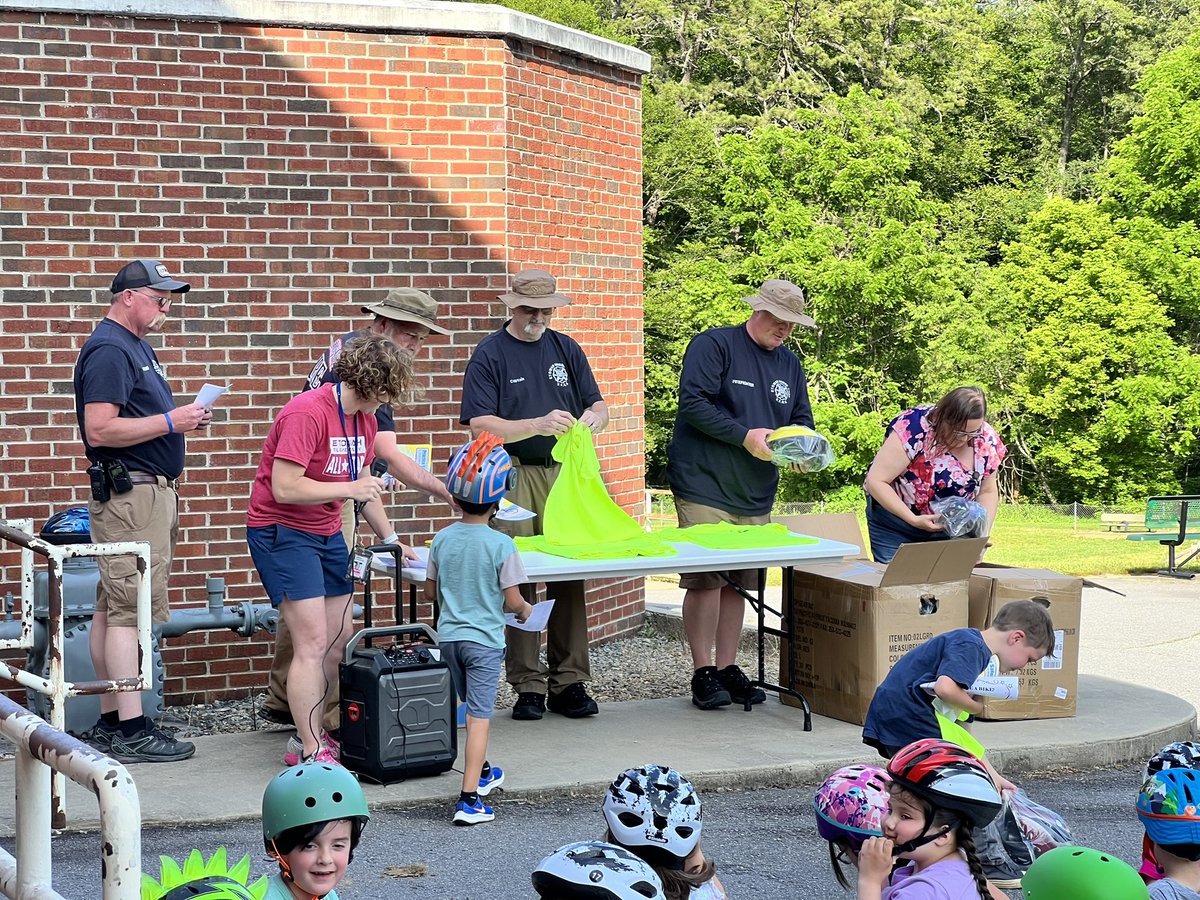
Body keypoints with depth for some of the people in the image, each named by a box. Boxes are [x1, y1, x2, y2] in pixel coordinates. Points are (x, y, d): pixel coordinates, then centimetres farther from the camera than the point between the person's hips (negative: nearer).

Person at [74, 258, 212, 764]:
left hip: (149, 492, 10)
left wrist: (183, 418, 10)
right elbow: (100, 430, -22)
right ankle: (130, 731, -7)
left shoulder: (136, 347, 19)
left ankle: (109, 723, 15)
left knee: (111, 609, 11)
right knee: (129, 611, -9)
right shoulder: (108, 351, -13)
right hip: (130, 495, -10)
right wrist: (171, 422, -19)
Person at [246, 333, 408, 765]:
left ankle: (312, 733, 17)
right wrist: (348, 489, -20)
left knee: (341, 641, 7)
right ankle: (312, 754, -9)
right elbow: (284, 488, -26)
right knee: (314, 643, -13)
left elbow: (364, 487, 18)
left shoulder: (364, 419, 7)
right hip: (281, 531, -9)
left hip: (327, 534, 9)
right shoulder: (308, 413, -21)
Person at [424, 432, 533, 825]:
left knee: (471, 707, 23)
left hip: (449, 635, 5)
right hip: (484, 638, -5)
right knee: (480, 716, -5)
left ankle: (482, 772, 40)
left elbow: (430, 591, 8)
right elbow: (512, 601, -13)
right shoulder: (501, 545, -15)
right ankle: (469, 799, -11)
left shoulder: (443, 539, -1)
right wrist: (525, 610, 9)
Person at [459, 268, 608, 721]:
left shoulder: (566, 348, 14)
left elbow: (598, 406, 15)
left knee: (570, 577, 1)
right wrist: (538, 425, -20)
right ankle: (528, 687, 3)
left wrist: (593, 417, -9)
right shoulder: (490, 353, 1)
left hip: (565, 472, 4)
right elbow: (481, 425, -8)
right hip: (513, 476, -3)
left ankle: (569, 683, 8)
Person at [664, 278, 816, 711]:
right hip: (705, 485, -6)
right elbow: (693, 403, -15)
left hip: (755, 494, 6)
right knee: (705, 577, -9)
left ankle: (727, 668, 16)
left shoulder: (790, 363, 17)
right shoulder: (713, 345, -5)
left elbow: (802, 419, 19)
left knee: (739, 581, 8)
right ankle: (703, 672, -1)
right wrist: (745, 436, -18)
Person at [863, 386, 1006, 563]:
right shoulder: (913, 428, -28)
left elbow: (987, 492, 1)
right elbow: (876, 481, -25)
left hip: (946, 529, 3)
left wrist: (982, 535, -14)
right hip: (895, 517, -3)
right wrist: (913, 520, -31)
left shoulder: (987, 440, -13)